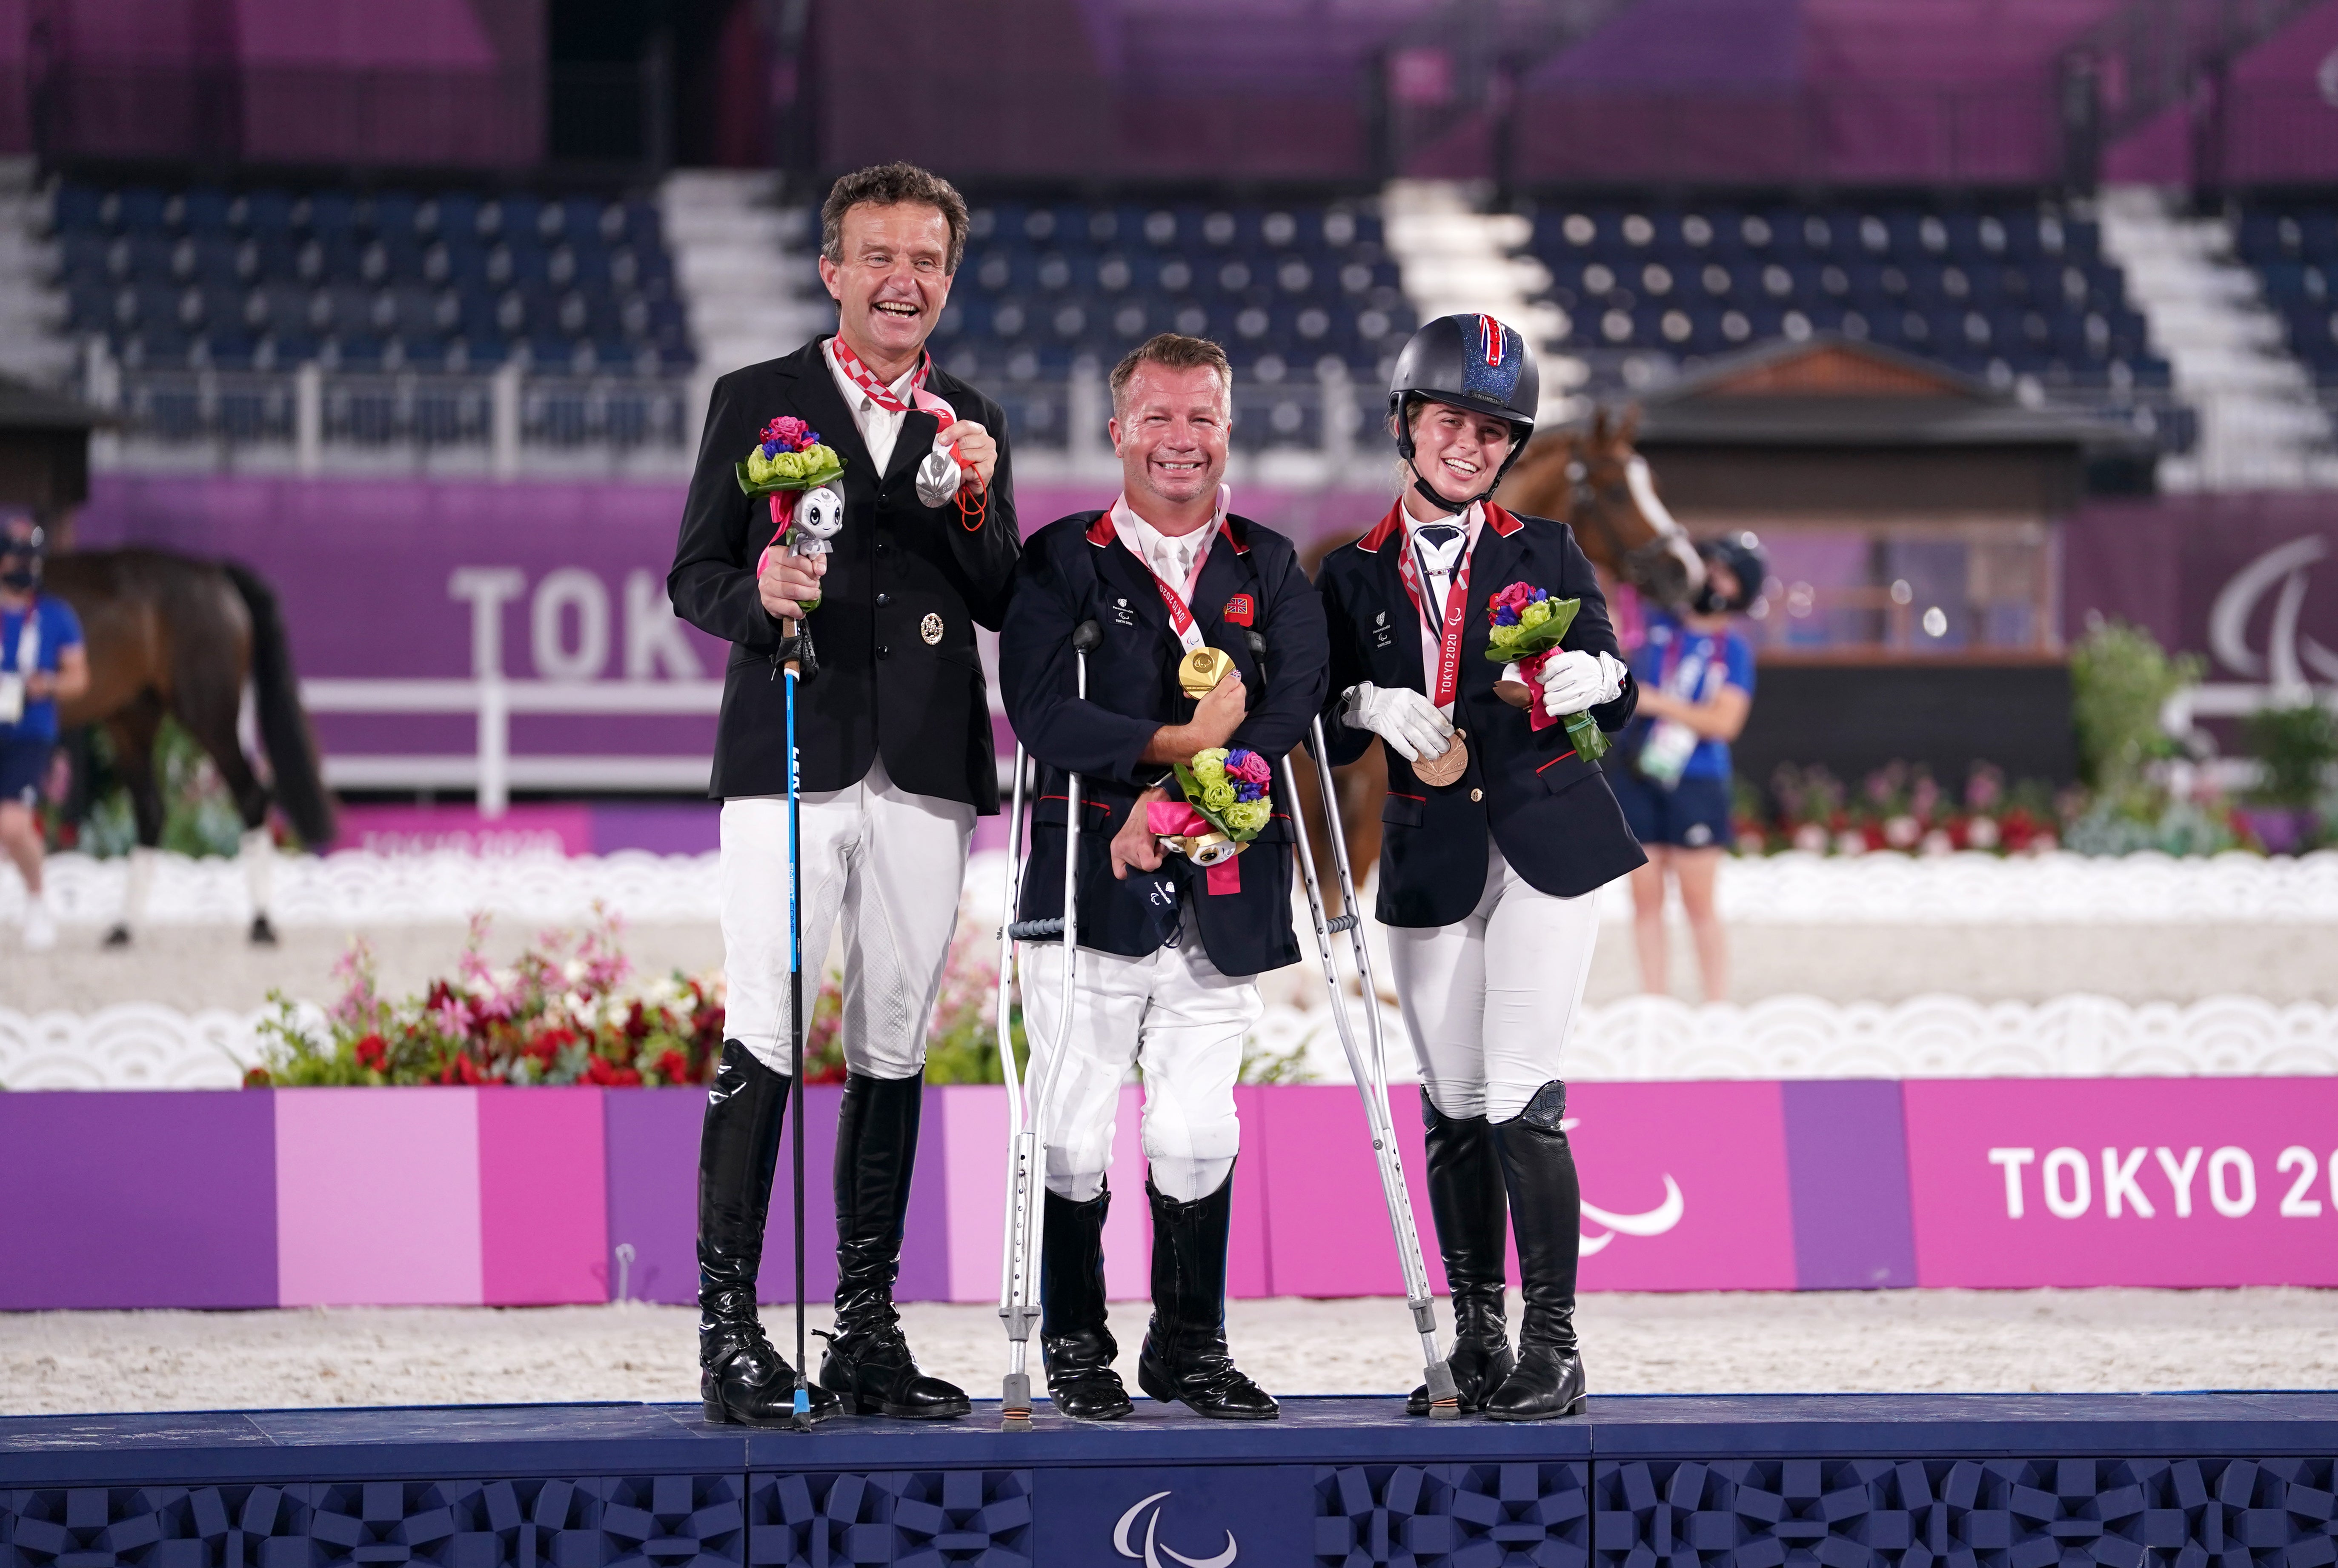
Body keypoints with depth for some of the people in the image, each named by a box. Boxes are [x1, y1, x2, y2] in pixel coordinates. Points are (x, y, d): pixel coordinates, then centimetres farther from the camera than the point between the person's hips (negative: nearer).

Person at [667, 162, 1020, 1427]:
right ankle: (728, 1327, -10)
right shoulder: (755, 402, 7)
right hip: (791, 756, -3)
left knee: (893, 1049, 5)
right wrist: (755, 594, -16)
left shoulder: (972, 427, 15)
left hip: (926, 774, 3)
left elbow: (998, 606, 11)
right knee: (764, 1039, -11)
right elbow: (691, 576, 5)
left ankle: (867, 1326, 10)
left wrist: (976, 504, -7)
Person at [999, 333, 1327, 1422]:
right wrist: (1177, 743, -17)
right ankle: (1075, 1348, 10)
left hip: (1223, 896, 2)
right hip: (1091, 889, -2)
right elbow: (1042, 714, -9)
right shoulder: (1062, 562, 4)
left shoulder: (1270, 571, 12)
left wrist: (1179, 798, -16)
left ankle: (1190, 1346, 15)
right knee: (1077, 1132, -2)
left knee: (1197, 1135, 3)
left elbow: (1291, 708, -3)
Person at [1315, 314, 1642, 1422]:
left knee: (1521, 1099, -12)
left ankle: (1552, 1346, -9)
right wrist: (1369, 706, -15)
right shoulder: (1354, 576, 9)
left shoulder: (1545, 554, 7)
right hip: (1430, 860, 2)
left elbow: (1615, 703, 3)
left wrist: (1596, 683, -20)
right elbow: (1325, 735, 7)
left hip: (1545, 841, -2)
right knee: (1454, 1110, 5)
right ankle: (1475, 1340, 14)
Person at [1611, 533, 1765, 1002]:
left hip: (1695, 785, -3)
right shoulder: (1656, 625, 6)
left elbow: (1724, 721, -13)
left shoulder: (1733, 651, -3)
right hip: (1637, 776, 3)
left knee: (1698, 904, -2)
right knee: (1646, 900, 4)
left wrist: (1656, 702, -18)